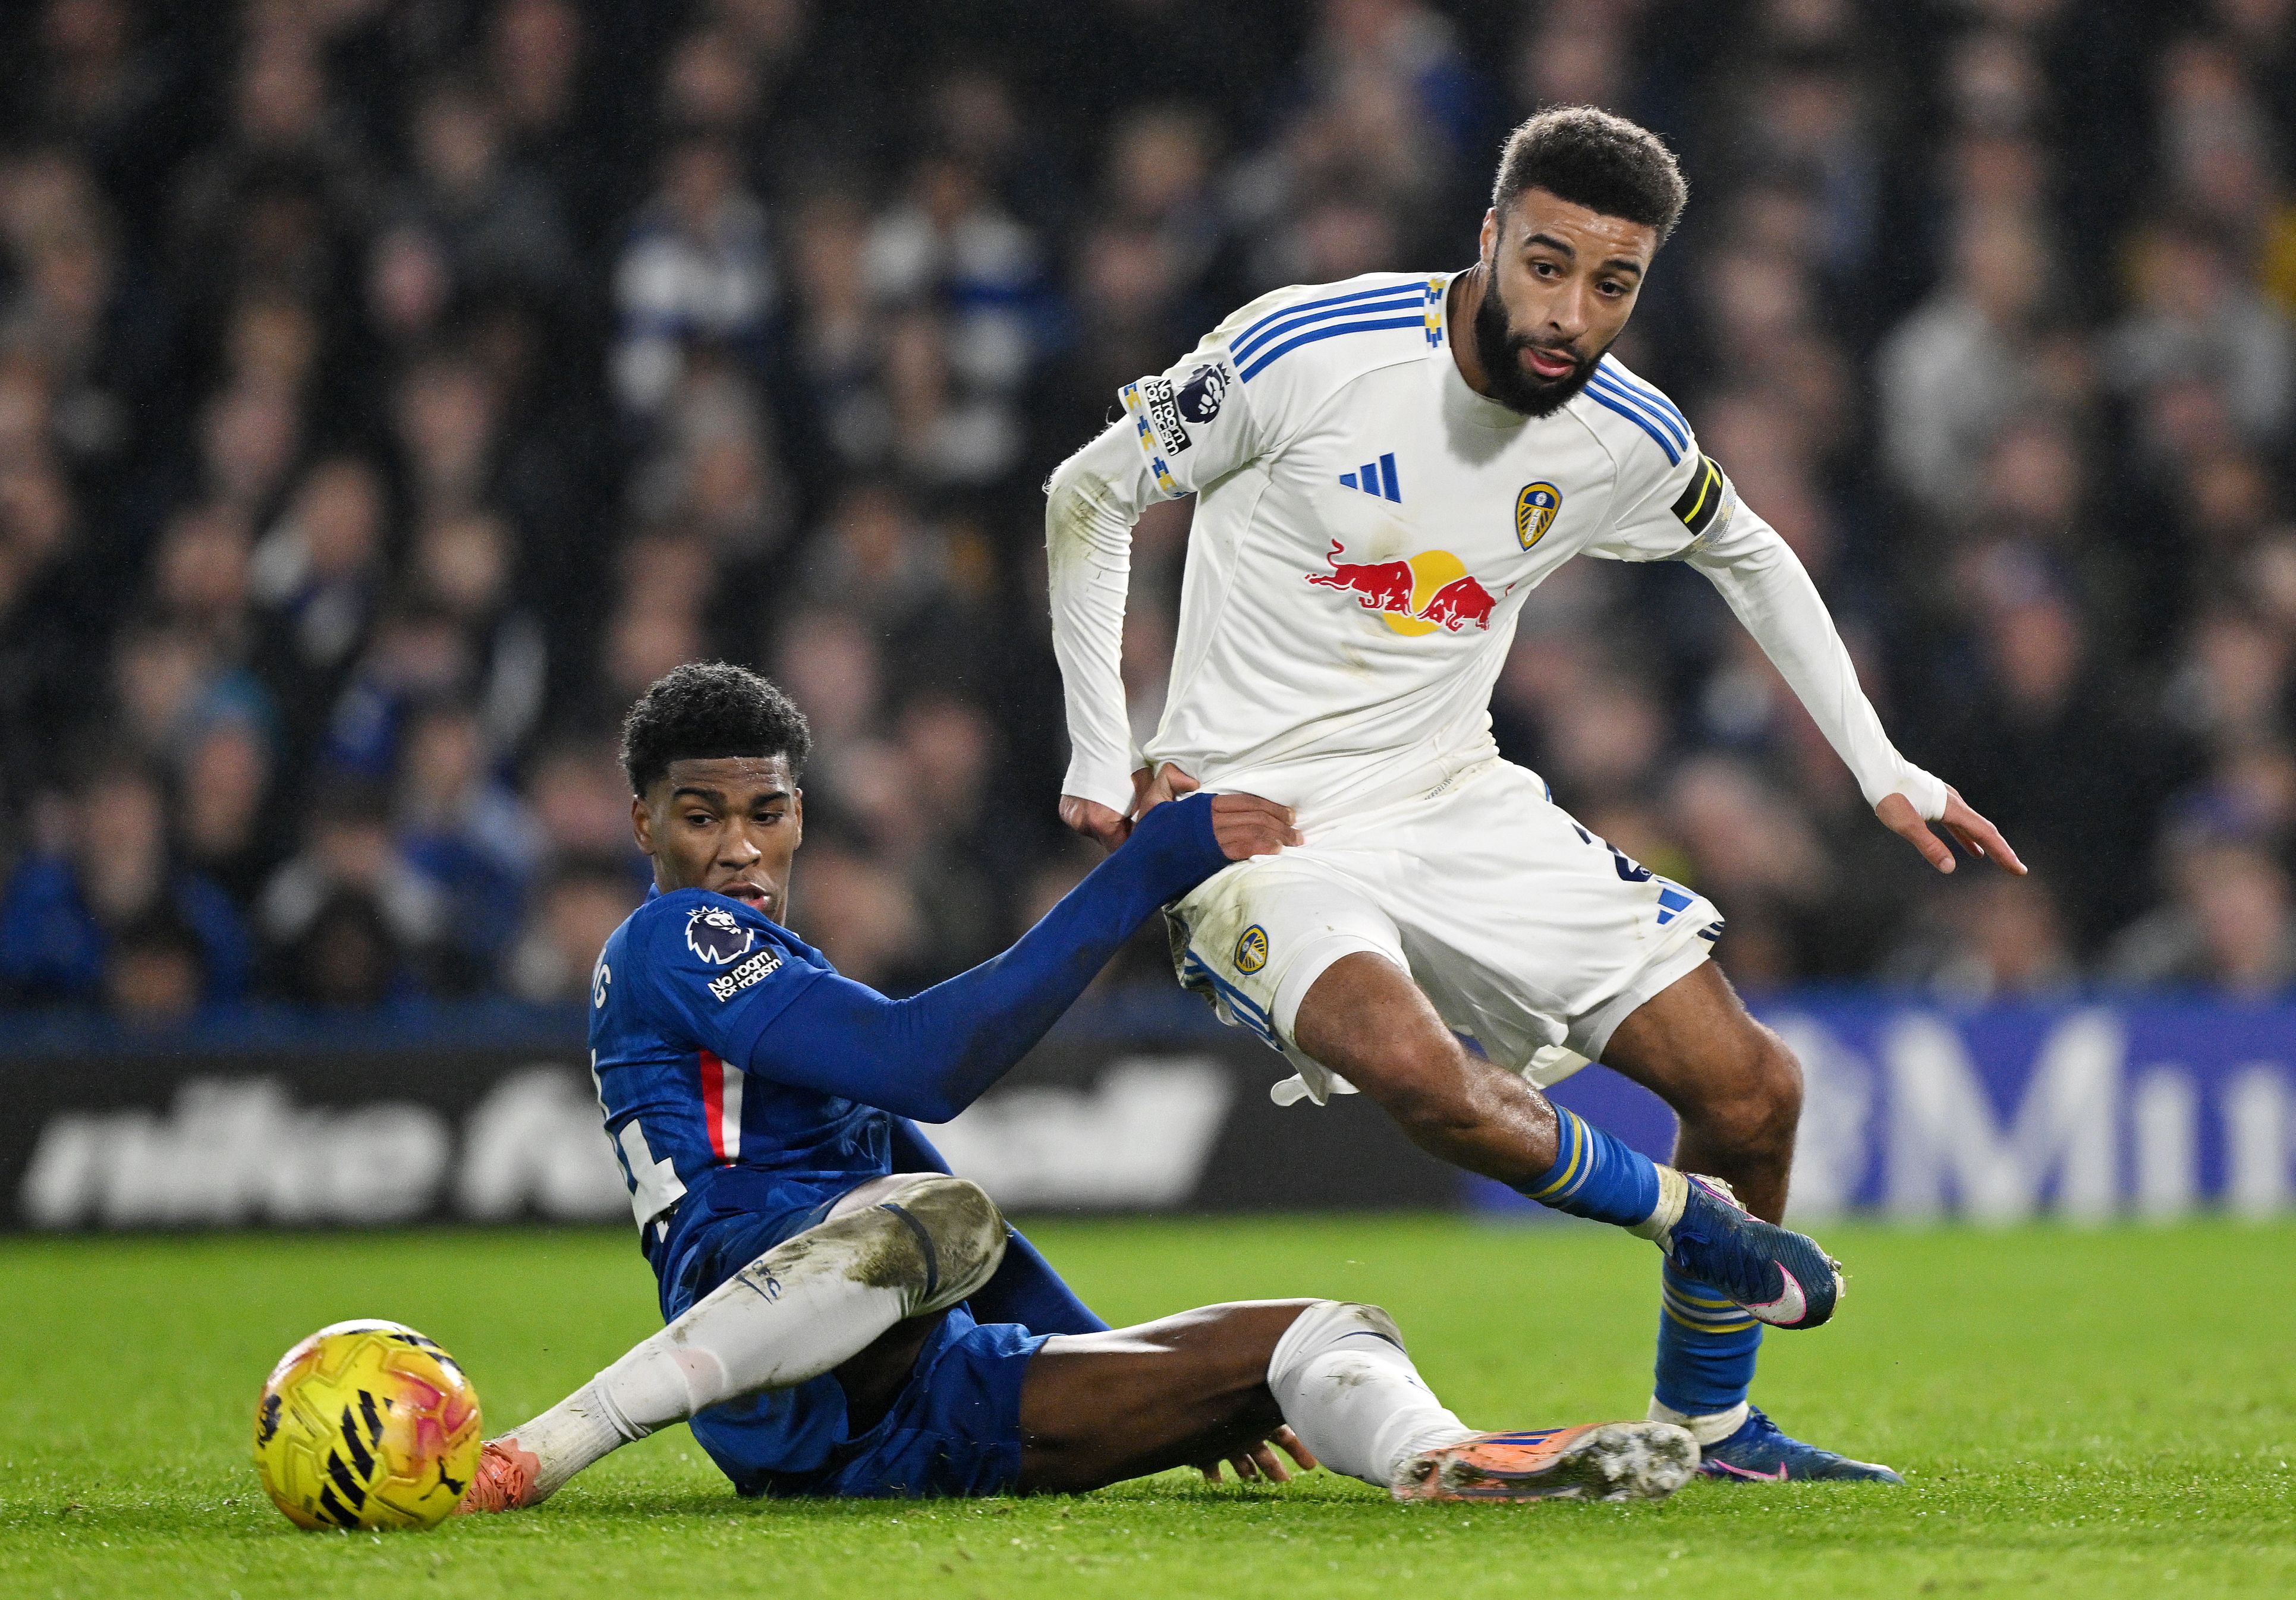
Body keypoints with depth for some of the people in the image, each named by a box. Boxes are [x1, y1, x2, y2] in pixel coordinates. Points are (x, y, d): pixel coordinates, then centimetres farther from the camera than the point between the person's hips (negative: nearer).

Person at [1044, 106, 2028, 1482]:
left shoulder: (1630, 439, -4)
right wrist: (1103, 760, -7)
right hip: (1255, 812, -5)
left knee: (1751, 1090, -1)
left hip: (1458, 804, 5)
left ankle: (1707, 1425, 21)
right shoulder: (1309, 350, -19)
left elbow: (1750, 556, 19)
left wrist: (1882, 771, 15)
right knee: (1419, 1070, -35)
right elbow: (1089, 497, -5)